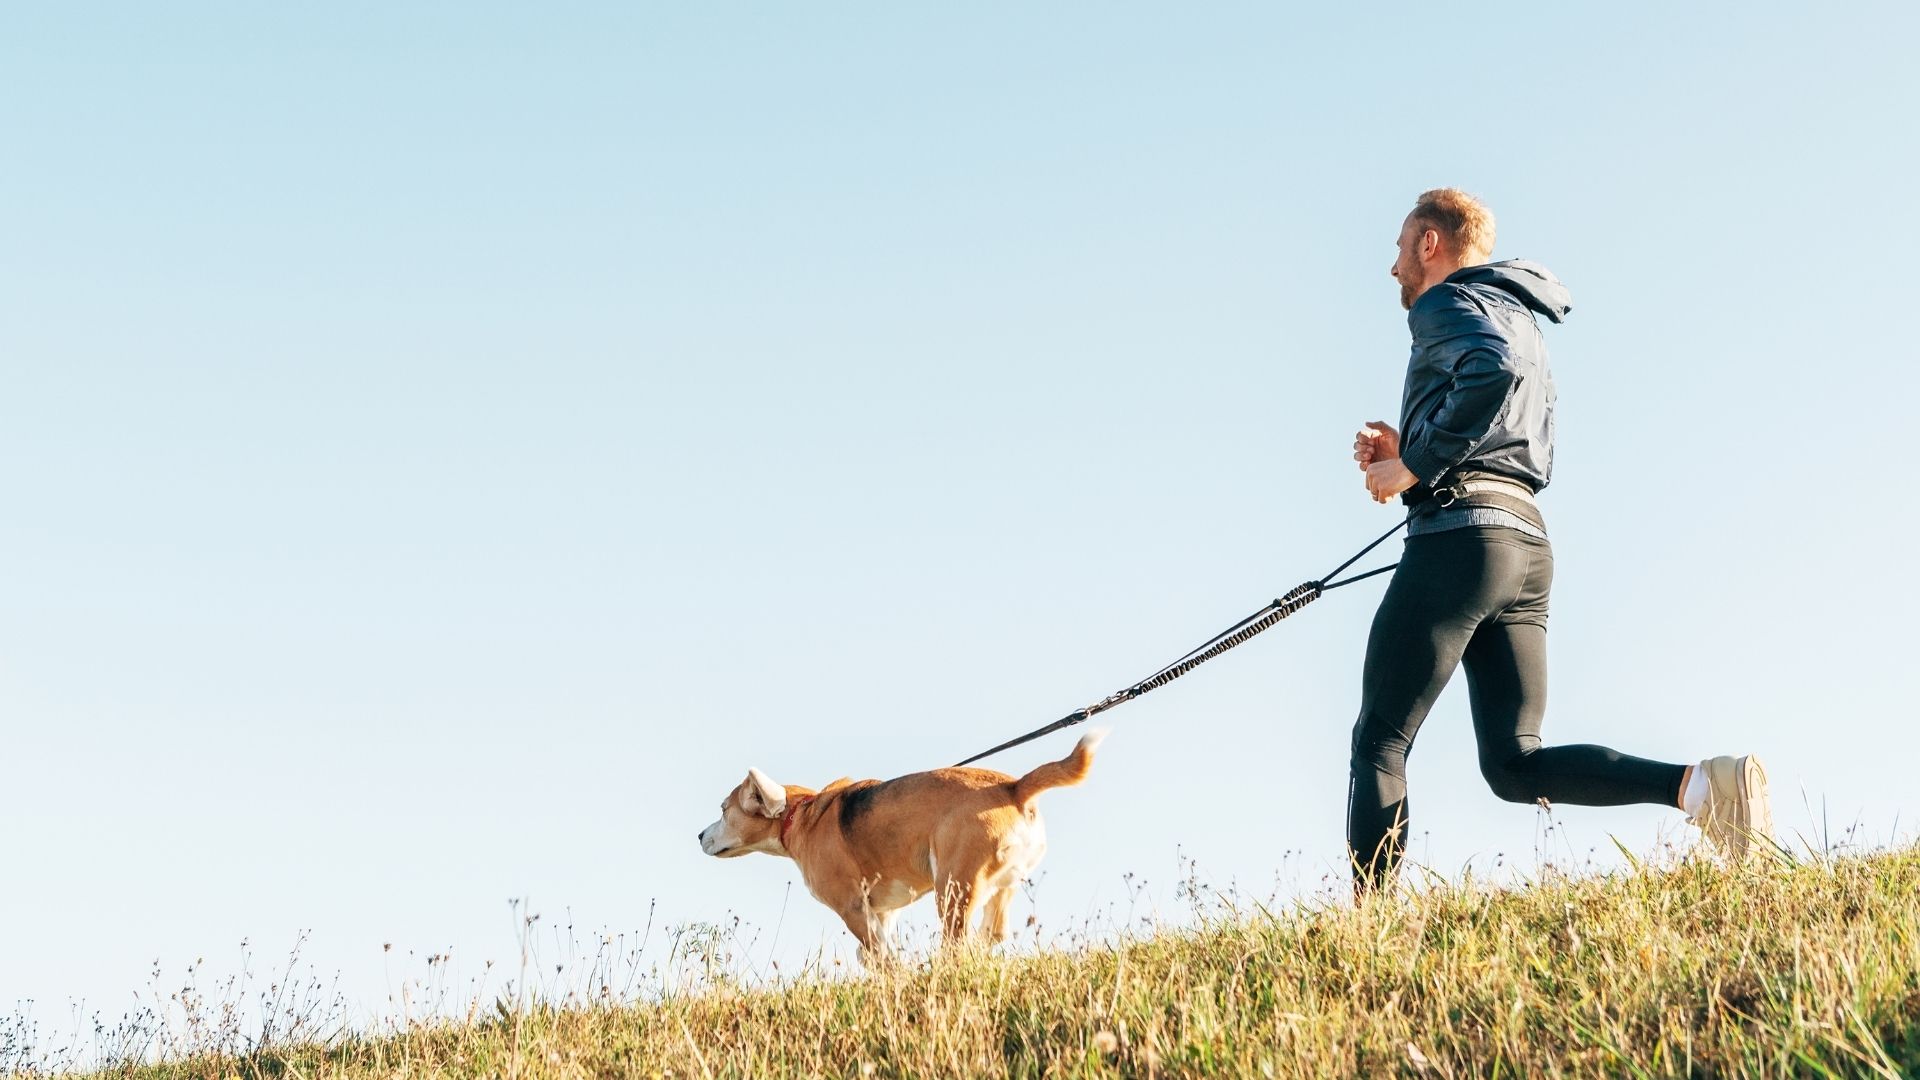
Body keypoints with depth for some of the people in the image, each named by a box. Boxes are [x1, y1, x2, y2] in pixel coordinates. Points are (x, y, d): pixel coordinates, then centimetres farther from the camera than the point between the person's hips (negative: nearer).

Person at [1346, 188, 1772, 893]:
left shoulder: (1447, 300, 2)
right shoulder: (1522, 320, 30)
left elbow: (1494, 369, -22)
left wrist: (1416, 463, -14)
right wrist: (1408, 456, 18)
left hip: (1461, 535, -9)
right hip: (1530, 543, 9)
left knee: (1379, 742, -5)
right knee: (1516, 765, 3)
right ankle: (1700, 785, -15)